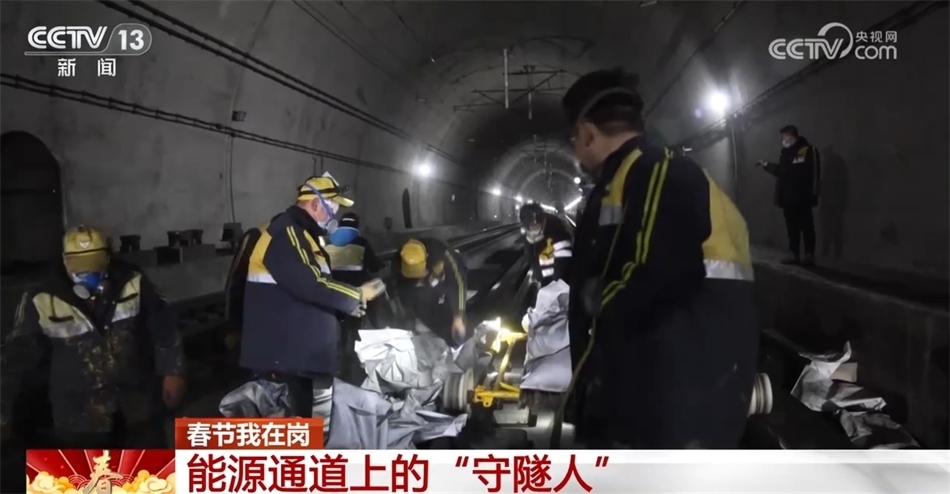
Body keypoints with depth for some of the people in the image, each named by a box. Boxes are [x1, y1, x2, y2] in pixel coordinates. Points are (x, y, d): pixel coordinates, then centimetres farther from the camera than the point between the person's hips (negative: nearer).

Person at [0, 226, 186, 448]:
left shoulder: (133, 283, -9)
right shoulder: (43, 301, -13)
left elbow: (163, 329, 0)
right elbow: (19, 355, -4)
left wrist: (172, 371, -2)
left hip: (137, 403, 1)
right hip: (79, 415, -1)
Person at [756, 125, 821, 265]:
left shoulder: (808, 150, -9)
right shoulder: (787, 152, 15)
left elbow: (814, 173, -16)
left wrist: (812, 194, -21)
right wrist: (766, 165, 28)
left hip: (802, 198, -8)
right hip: (789, 198, 8)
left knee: (806, 227, -2)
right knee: (792, 227, 11)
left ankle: (809, 256, 3)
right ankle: (795, 255, 17)